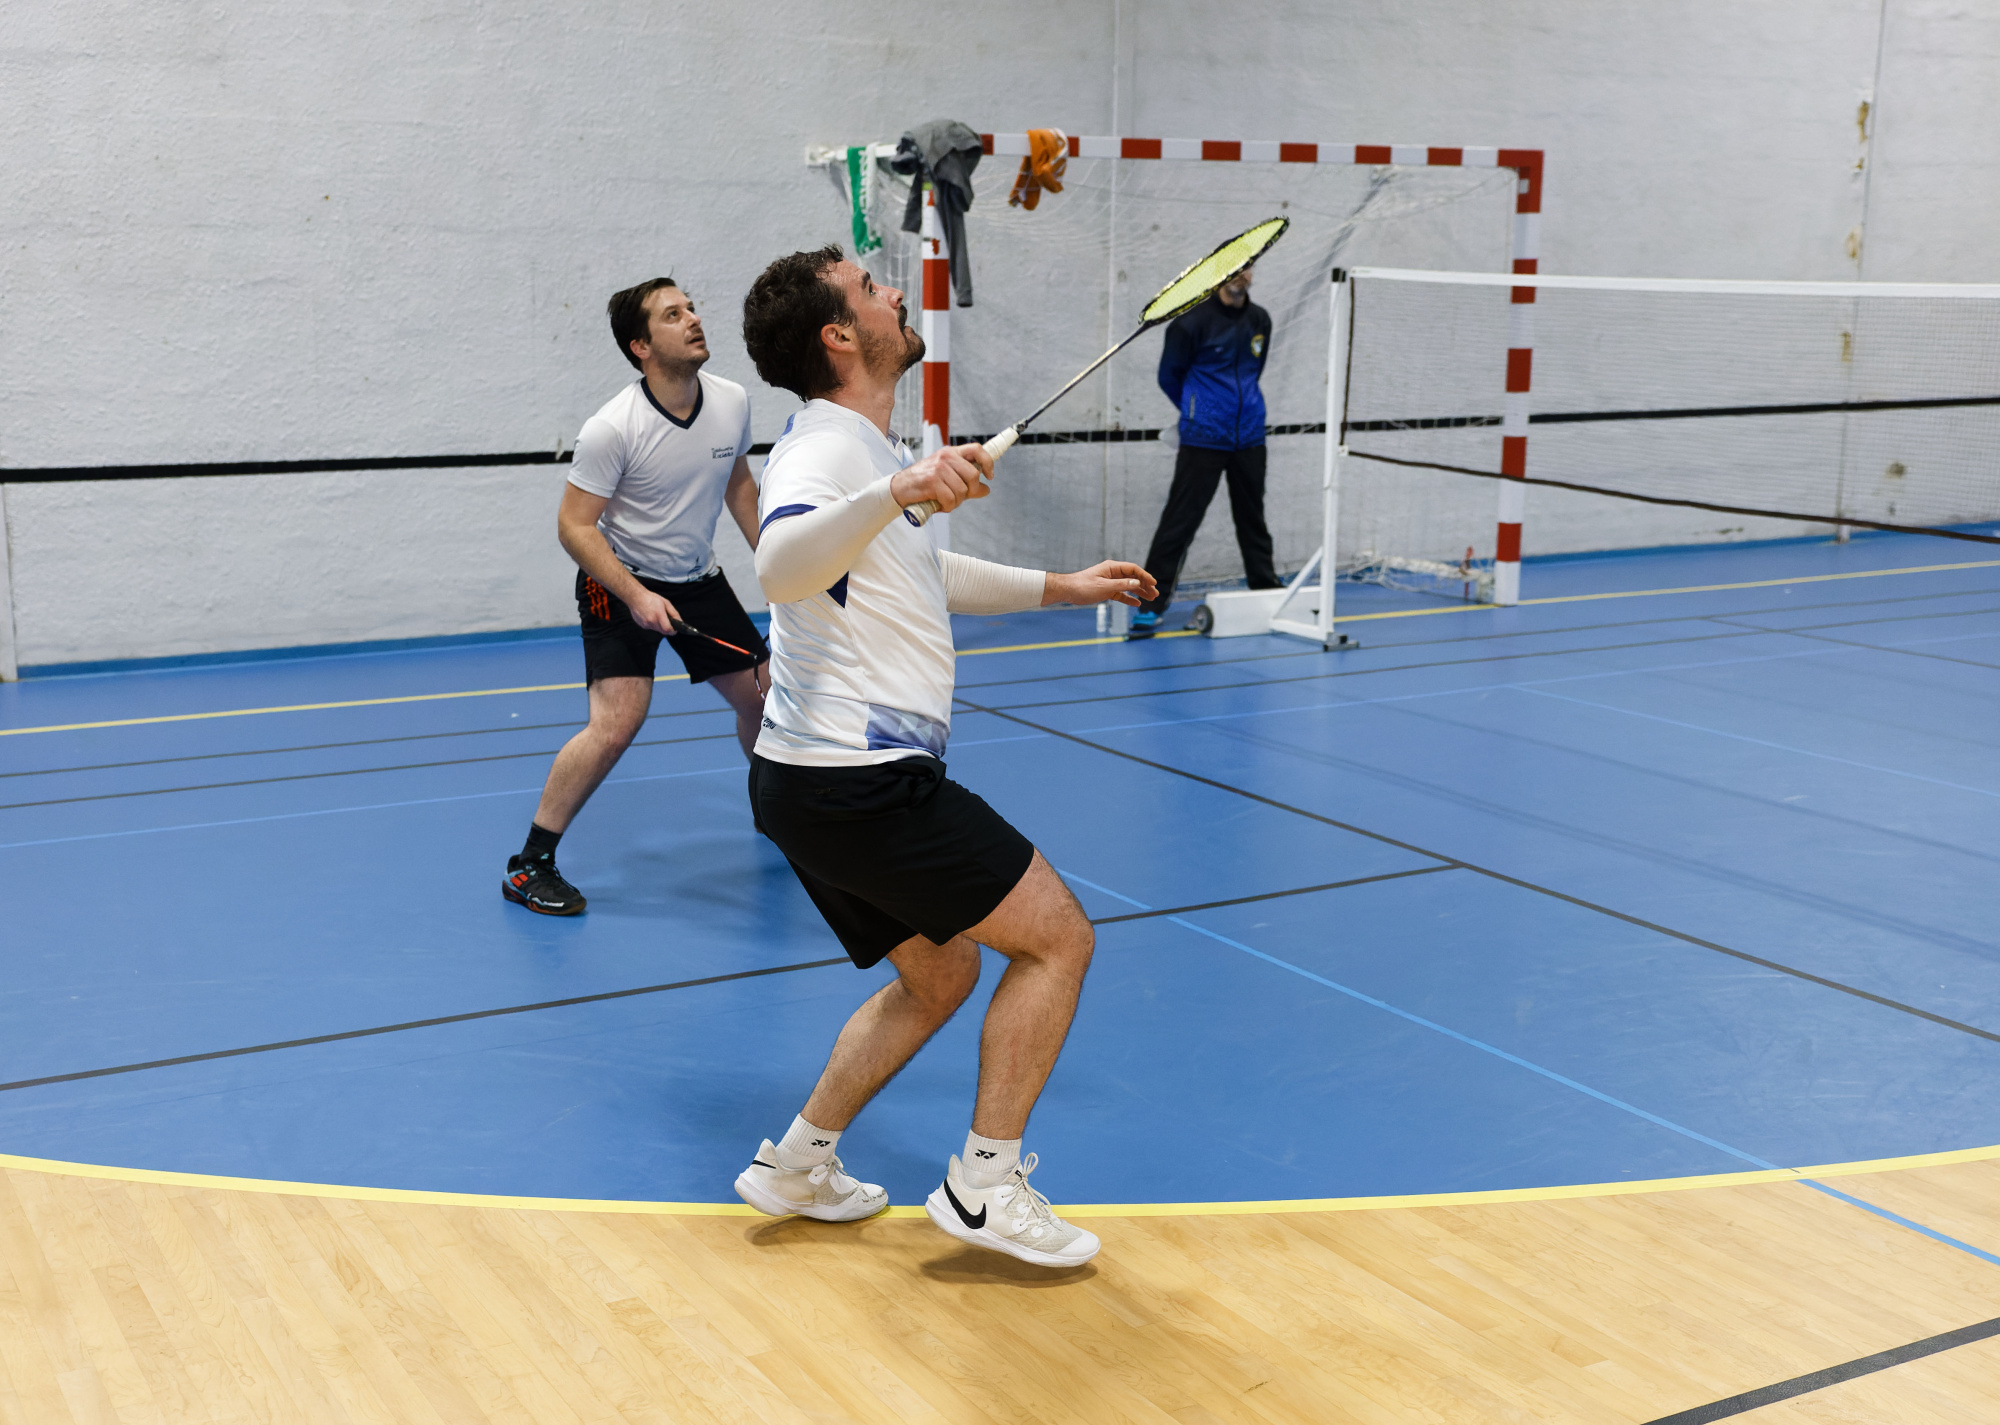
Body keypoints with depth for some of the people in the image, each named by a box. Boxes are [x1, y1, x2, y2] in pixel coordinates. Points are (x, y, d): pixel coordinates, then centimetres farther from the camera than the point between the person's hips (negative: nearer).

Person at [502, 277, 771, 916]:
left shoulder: (733, 402, -6)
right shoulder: (612, 429, -24)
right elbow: (574, 525, -19)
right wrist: (636, 597, -28)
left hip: (700, 579, 6)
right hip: (620, 582, -6)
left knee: (764, 695, 10)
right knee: (617, 722, -21)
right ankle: (530, 864, -8)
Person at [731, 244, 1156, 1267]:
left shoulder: (868, 449, 17)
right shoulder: (825, 447, -16)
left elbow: (926, 573, 35)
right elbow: (779, 567, -39)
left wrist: (1059, 587, 35)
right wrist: (897, 491, -52)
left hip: (819, 785, 10)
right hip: (858, 781, -10)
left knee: (938, 973, 20)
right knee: (1056, 935, -4)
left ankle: (796, 1164, 23)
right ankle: (986, 1184, 0)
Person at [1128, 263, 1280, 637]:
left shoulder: (1260, 321, 8)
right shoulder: (1193, 320, -9)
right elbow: (1169, 376, 2)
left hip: (1249, 437, 5)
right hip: (1203, 439, -5)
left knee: (1252, 518, 16)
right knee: (1181, 519, -8)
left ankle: (1267, 590, 29)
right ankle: (1151, 605, -5)